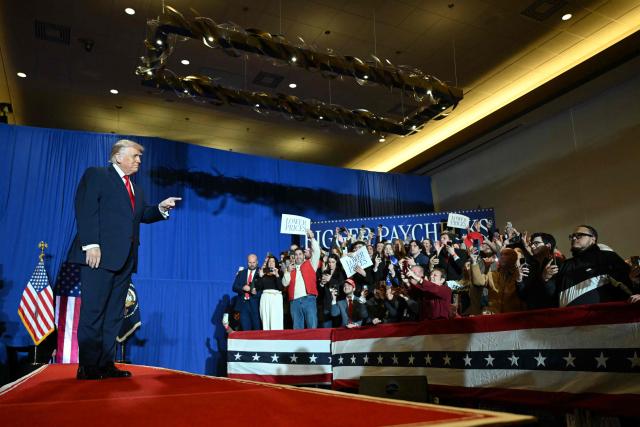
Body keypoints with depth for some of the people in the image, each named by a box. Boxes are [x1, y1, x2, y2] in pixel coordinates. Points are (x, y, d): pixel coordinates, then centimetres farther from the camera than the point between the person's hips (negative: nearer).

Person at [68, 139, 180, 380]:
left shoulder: (136, 189, 25)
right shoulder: (96, 175, 3)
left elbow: (144, 215, 20)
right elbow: (85, 210, -8)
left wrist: (161, 207, 0)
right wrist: (91, 244, -18)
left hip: (125, 258, 8)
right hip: (100, 254, -7)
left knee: (114, 314, 7)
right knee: (93, 311, -5)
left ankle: (105, 364, 12)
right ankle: (87, 366, 1)